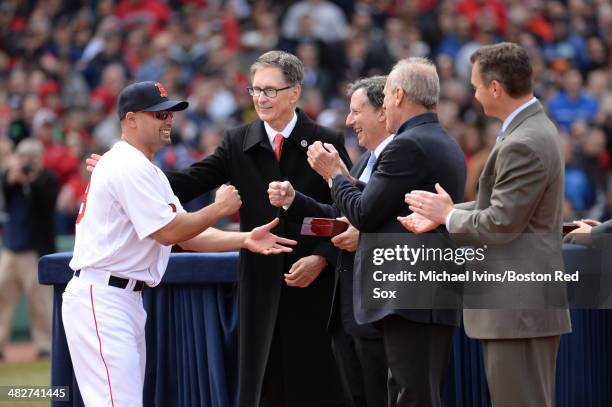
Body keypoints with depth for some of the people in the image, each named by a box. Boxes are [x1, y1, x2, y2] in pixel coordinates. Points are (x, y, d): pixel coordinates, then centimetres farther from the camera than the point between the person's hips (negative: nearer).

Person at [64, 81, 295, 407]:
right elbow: (168, 232, -18)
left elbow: (187, 234, 14)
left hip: (127, 302, 11)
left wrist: (245, 240, 2)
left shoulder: (145, 171, 20)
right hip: (102, 301, -11)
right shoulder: (129, 166, -13)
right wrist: (219, 208, -6)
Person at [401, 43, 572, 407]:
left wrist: (449, 215, -6)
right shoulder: (536, 128, 12)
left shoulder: (522, 145, -21)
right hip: (529, 304, 11)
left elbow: (501, 224, -22)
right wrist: (445, 213, 7)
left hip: (518, 308, -11)